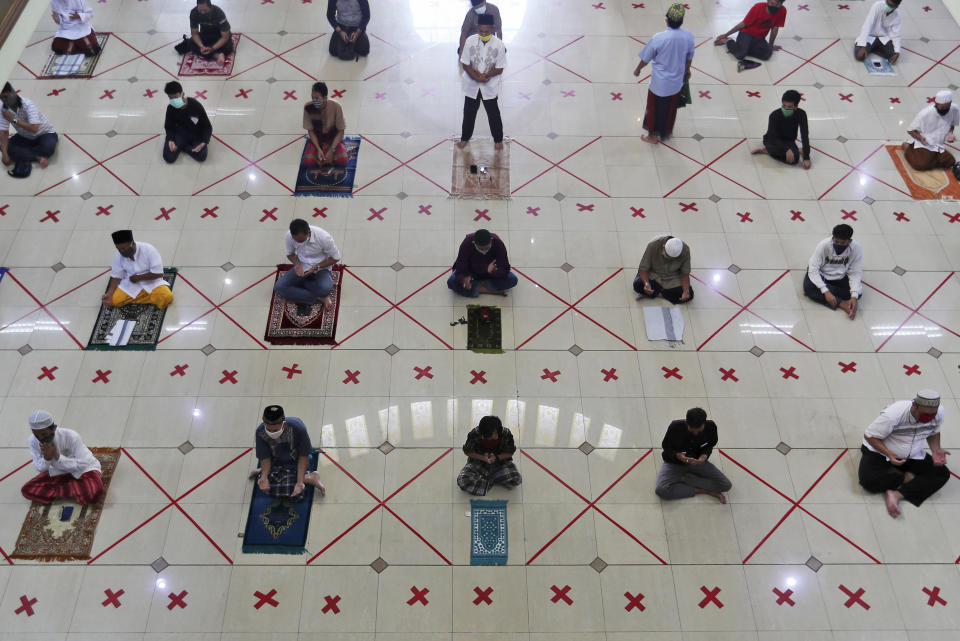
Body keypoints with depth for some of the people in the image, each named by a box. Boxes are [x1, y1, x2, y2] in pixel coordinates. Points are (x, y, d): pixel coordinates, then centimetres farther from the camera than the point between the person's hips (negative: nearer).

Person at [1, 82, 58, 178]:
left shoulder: (27, 104, -29)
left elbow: (34, 129, -37)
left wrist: (14, 119, -34)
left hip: (45, 133, -5)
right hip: (25, 137, 5)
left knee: (48, 146, -38)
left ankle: (23, 159, -16)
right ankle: (38, 157, -22)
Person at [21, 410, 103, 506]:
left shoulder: (71, 436, -29)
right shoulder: (33, 440, -16)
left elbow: (82, 464, -23)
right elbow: (40, 468, -8)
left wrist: (57, 456, -32)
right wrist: (46, 458, -32)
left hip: (83, 469, -5)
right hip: (59, 471, 5)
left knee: (93, 493, -36)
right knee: (27, 490, -14)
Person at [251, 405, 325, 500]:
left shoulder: (297, 428, -32)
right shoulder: (260, 432, -25)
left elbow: (303, 456, -20)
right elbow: (265, 458, -14)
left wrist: (300, 481, -27)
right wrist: (264, 477, -32)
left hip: (295, 462, -3)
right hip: (276, 462, 3)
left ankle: (311, 478, -3)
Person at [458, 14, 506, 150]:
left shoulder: (499, 44, -15)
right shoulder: (470, 41, -12)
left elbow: (500, 69, -12)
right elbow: (465, 64, -8)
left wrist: (485, 75, -24)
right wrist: (476, 76, -22)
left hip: (490, 87, -1)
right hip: (471, 85, 1)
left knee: (493, 113, 13)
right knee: (469, 112, 17)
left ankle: (498, 139, 34)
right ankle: (465, 137, 38)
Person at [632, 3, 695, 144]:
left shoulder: (658, 38, -27)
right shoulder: (688, 36, -16)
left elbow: (646, 58, -13)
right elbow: (689, 57, 2)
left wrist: (638, 69, 8)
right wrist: (687, 70, 23)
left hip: (659, 83, -4)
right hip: (677, 82, 4)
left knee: (654, 109, 19)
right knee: (671, 109, 25)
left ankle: (652, 135, 35)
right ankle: (667, 132, 45)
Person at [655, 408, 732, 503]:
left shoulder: (710, 426, -19)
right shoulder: (675, 426, -25)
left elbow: (711, 444, 3)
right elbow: (665, 446, -8)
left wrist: (705, 454, -20)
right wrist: (677, 455, -31)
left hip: (697, 461, 3)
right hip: (675, 462, -3)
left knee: (726, 485, -15)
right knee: (662, 491, -32)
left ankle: (684, 478, -6)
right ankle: (700, 490, -12)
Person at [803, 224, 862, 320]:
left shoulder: (855, 248, -21)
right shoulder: (824, 245, -26)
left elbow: (855, 273, -17)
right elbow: (813, 270, -27)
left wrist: (854, 297, -31)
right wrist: (825, 291, -37)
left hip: (839, 278, 2)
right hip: (820, 275, -2)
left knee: (858, 292, -24)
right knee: (808, 287, -34)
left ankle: (817, 293, -19)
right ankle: (842, 303, -25)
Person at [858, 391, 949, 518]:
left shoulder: (939, 413, -16)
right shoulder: (892, 415, -32)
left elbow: (933, 432, 7)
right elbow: (870, 435, -21)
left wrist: (936, 450, -14)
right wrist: (889, 454, -35)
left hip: (913, 456, 5)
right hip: (880, 451, -5)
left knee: (942, 474, -18)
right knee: (868, 480, -30)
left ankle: (896, 494, -26)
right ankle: (906, 477, -5)